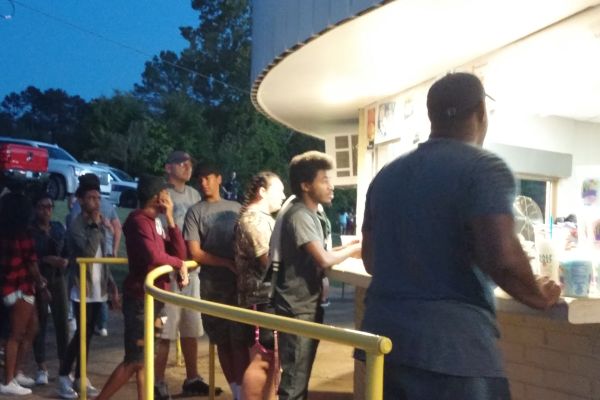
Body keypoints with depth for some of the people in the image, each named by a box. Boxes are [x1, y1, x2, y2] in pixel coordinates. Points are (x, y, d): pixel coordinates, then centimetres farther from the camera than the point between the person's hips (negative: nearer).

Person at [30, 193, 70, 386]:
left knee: (62, 321, 3)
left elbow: (67, 250, 11)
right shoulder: (29, 230, -6)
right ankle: (42, 368, 9)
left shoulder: (59, 227, 10)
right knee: (40, 322, 1)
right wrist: (46, 259, -21)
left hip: (58, 278, 4)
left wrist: (66, 260, -9)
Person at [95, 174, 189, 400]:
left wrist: (170, 219, -2)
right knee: (135, 361, -6)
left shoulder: (155, 221, 14)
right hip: (140, 298, -9)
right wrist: (178, 263, -11)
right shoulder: (139, 220, -14)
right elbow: (153, 256, -28)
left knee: (144, 358, 13)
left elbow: (179, 252, 5)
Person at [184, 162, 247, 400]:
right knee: (222, 341, 7)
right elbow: (195, 253, -5)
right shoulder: (195, 212, 3)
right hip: (212, 285, 0)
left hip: (240, 282, 1)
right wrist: (228, 264, -14)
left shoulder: (237, 208, 11)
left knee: (240, 339, -4)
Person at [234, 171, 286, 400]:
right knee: (262, 360, -7)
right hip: (261, 298, -11)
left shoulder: (263, 218, 18)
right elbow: (270, 260, -20)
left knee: (274, 358, 16)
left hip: (270, 296, 11)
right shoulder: (252, 219, -15)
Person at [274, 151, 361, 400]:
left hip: (309, 306, 10)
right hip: (297, 309, -10)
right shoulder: (299, 216, -18)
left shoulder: (310, 214, 14)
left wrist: (346, 248, 4)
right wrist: (352, 250, -8)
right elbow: (323, 260, -24)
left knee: (301, 376, 18)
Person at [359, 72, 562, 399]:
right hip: (450, 345, -6)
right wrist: (538, 296, -2)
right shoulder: (484, 168, -8)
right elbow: (501, 256, -20)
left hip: (384, 335, 7)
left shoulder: (386, 175, 13)